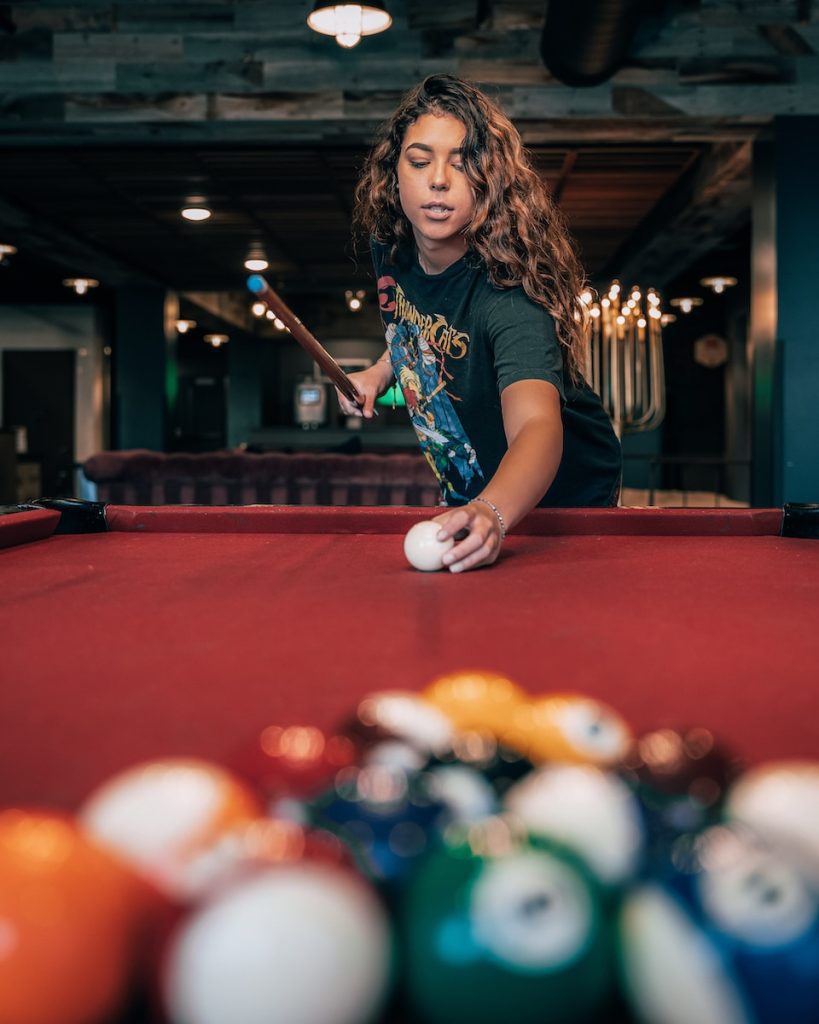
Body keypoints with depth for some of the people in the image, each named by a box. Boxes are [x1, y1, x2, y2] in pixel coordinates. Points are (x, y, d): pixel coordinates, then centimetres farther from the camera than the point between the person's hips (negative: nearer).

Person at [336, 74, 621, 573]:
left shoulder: (507, 292, -35)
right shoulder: (390, 250, -13)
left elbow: (537, 424, -54)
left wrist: (493, 512, -71)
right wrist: (381, 370, -4)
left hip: (563, 494, -6)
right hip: (467, 490, 6)